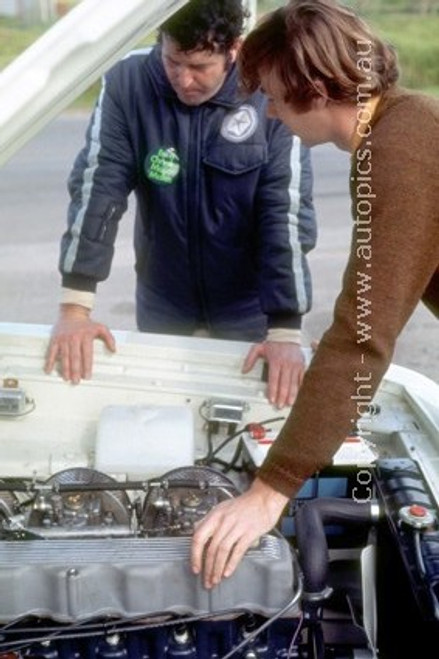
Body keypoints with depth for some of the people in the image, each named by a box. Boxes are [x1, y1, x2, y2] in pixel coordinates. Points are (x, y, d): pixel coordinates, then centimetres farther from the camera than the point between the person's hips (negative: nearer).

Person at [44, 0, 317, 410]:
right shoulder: (127, 84, -15)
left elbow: (286, 212, -21)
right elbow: (98, 187, -18)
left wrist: (285, 330, -26)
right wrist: (75, 307, -24)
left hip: (247, 304, -1)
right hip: (162, 301, 2)